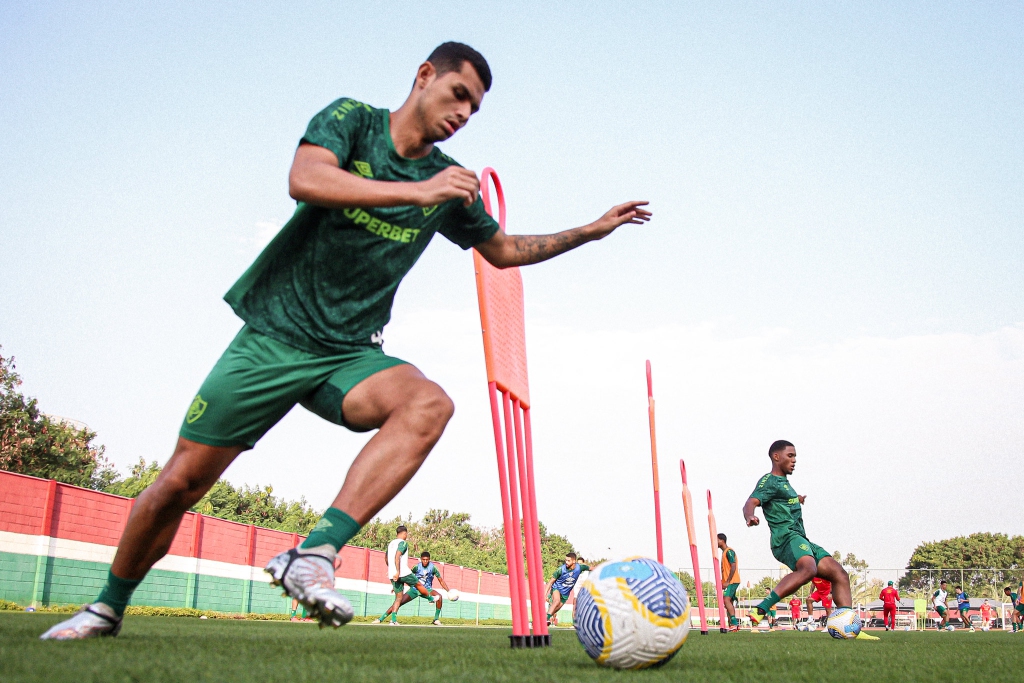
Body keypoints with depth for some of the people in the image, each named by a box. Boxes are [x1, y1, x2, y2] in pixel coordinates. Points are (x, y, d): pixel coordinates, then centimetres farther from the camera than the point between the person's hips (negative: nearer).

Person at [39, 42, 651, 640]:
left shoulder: (450, 181, 9)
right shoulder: (351, 119, -3)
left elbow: (503, 250, 24)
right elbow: (304, 180, -24)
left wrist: (590, 231, 18)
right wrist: (415, 191, -27)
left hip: (348, 355, 3)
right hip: (274, 335, -3)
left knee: (428, 404, -30)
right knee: (179, 485, 0)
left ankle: (313, 557, -36)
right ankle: (108, 608, 26)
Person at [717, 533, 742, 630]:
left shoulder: (729, 551, -12)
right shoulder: (724, 552, 19)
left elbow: (733, 567, -19)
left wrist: (727, 581, -20)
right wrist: (724, 582, 19)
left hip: (732, 581, -10)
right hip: (729, 582, 10)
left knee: (726, 600, -18)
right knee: (729, 602, 9)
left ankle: (734, 623, -21)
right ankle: (733, 624, 11)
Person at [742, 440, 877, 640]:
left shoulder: (784, 481, 25)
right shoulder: (769, 481, -5)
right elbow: (750, 503, -23)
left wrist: (797, 499, 61)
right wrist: (750, 516, -43)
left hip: (801, 540, 10)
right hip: (786, 536, -10)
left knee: (840, 574, 1)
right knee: (808, 569, -37)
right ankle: (760, 610, -42)